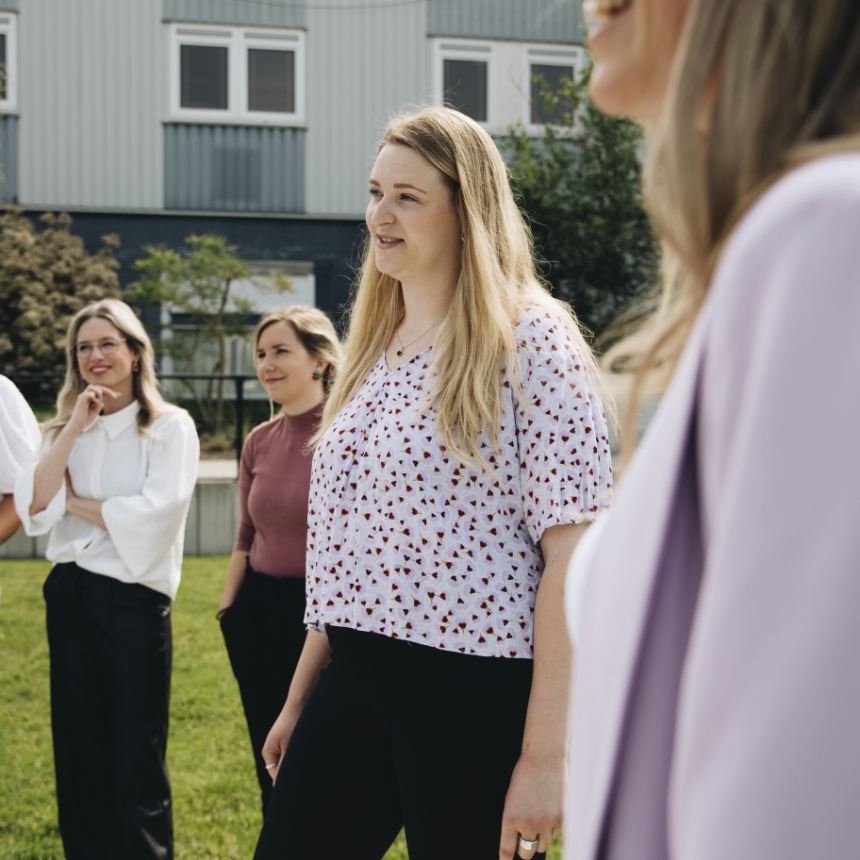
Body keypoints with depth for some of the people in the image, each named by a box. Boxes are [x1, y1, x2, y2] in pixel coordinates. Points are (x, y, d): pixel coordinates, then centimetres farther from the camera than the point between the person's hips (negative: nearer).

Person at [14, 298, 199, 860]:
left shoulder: (170, 427, -3)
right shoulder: (65, 428, 12)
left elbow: (154, 512, -17)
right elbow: (34, 506, -4)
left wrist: (73, 502, -5)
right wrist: (76, 426, -8)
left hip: (134, 598, -5)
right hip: (70, 597, 5)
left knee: (135, 763, -1)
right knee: (78, 755, 10)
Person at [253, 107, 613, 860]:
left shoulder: (531, 340, -9)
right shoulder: (376, 347, 14)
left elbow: (572, 555, -14)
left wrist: (545, 755, -19)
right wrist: (300, 697, 18)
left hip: (476, 693, -7)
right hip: (353, 684, 7)